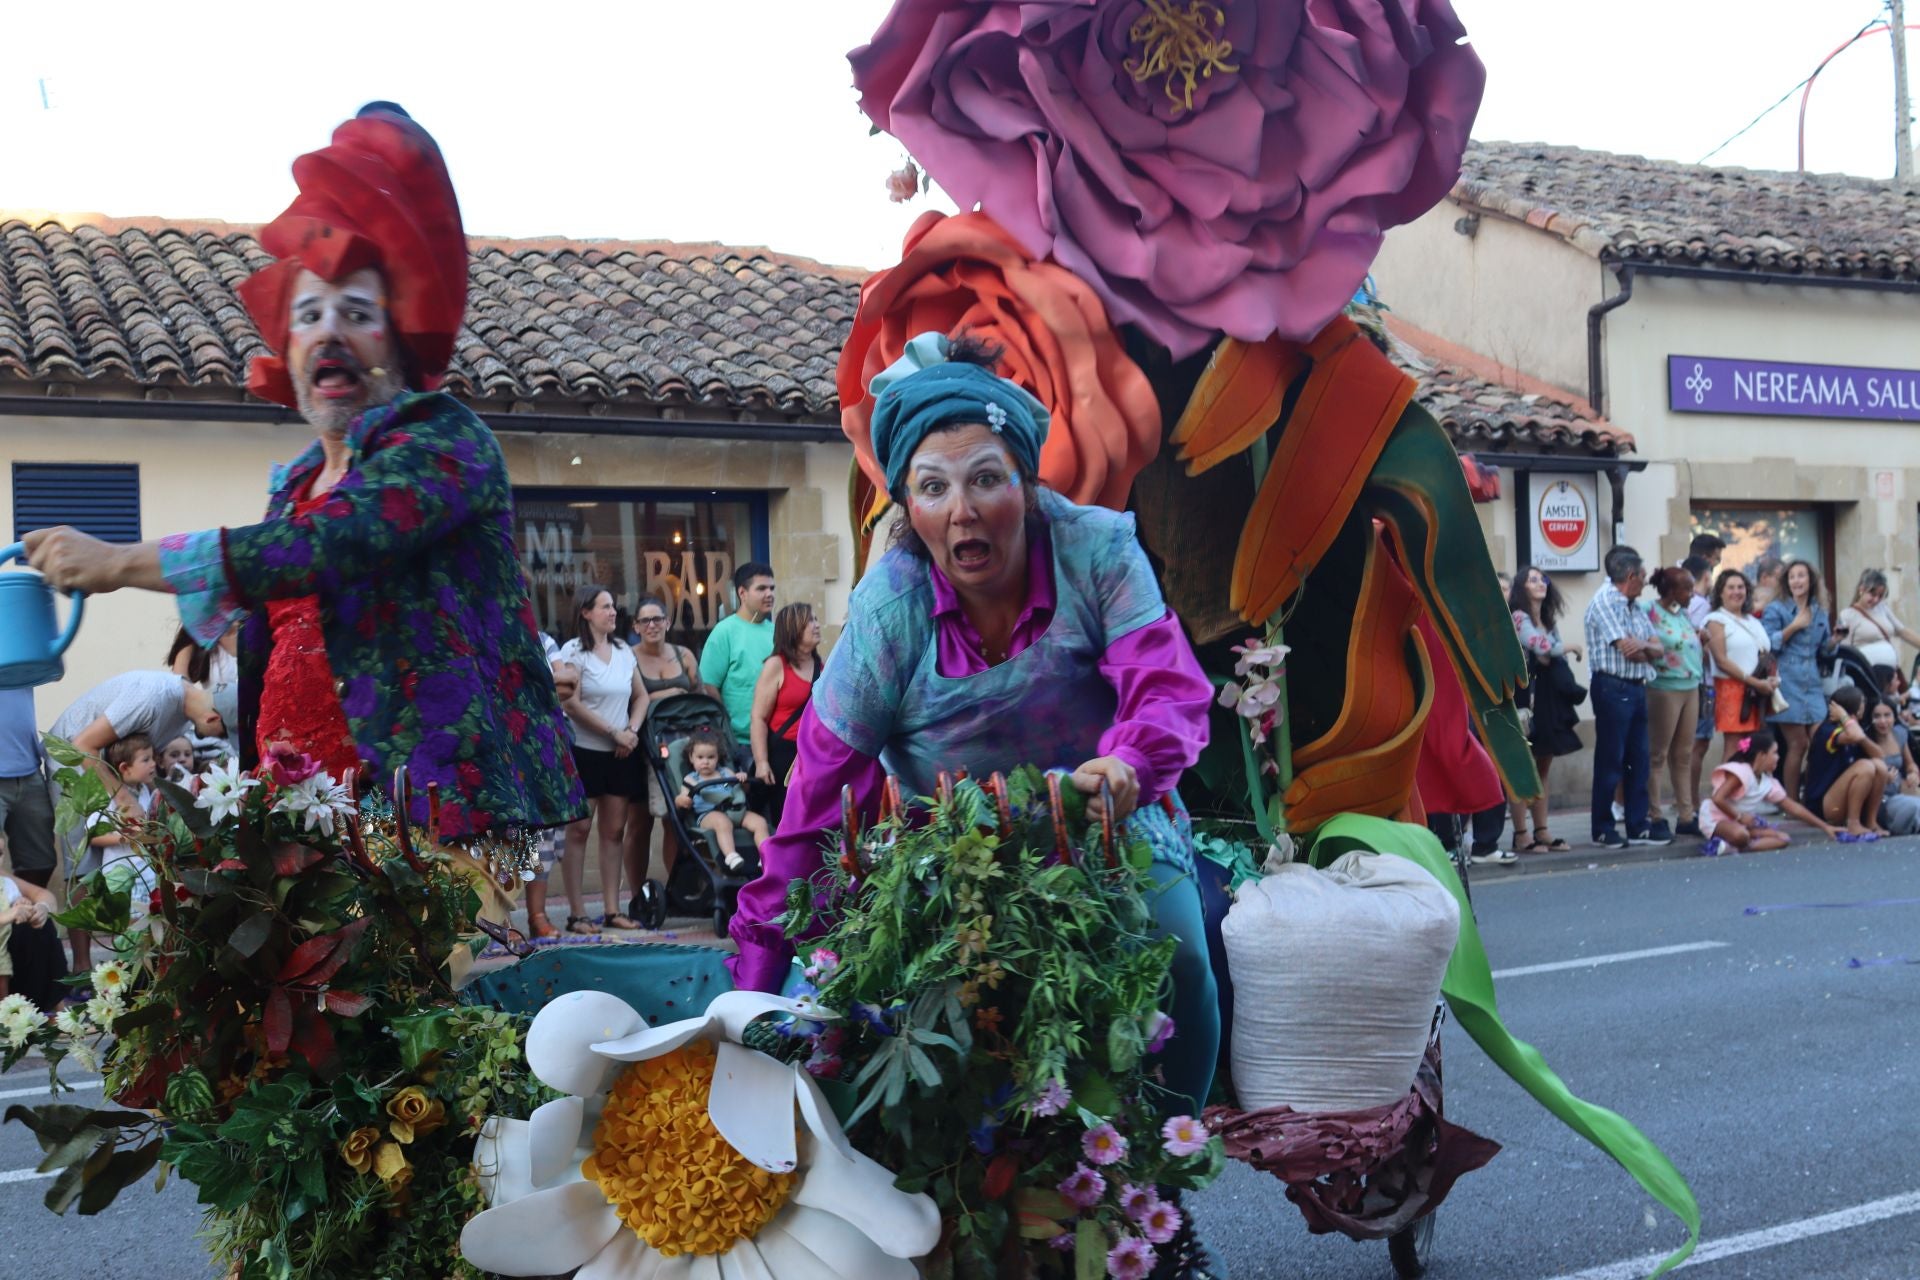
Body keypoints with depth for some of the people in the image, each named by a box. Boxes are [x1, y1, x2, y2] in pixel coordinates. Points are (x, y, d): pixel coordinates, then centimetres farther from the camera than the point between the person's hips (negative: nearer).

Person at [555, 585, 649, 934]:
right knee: (579, 830, -4)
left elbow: (641, 696, 15)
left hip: (622, 753, 5)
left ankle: (613, 909, 10)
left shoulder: (623, 650, 11)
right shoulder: (573, 651, -5)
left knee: (614, 830, 6)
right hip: (584, 751, -5)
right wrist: (614, 731, -12)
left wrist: (632, 730, -3)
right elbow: (572, 704, -13)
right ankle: (577, 913, -1)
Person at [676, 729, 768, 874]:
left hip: (736, 812, 5)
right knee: (723, 822, -39)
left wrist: (743, 781, 1)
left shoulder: (726, 773, 26)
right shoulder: (691, 780, 15)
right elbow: (683, 799, 3)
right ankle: (731, 857, -53)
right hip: (707, 815, -5)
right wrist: (680, 800, -23)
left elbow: (744, 791, 24)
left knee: (760, 822, -16)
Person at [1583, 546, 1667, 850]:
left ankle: (1637, 827, 16)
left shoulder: (1635, 606, 17)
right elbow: (1628, 651, -17)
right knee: (1610, 761, -2)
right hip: (1613, 687, -8)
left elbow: (1658, 648, 9)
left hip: (1636, 687, 8)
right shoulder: (1605, 602, -11)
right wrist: (1650, 653, 2)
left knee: (1638, 759, 9)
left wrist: (1643, 646, -14)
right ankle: (1603, 829, 7)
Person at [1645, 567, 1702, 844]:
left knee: (1684, 755, 11)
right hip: (1664, 688, -8)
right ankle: (1654, 816, 3)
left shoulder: (1684, 614, 13)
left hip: (1690, 687, 8)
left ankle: (1686, 814, 17)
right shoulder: (1650, 612, -12)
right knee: (1657, 755, -1)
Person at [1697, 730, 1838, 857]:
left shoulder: (1768, 783, 6)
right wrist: (1739, 816, -17)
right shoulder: (1740, 771, -19)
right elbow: (1718, 799, -27)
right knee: (1740, 834, -44)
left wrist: (1825, 827, 11)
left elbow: (1794, 807, 11)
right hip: (1717, 819, -10)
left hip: (1743, 823, 10)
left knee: (1782, 839, -8)